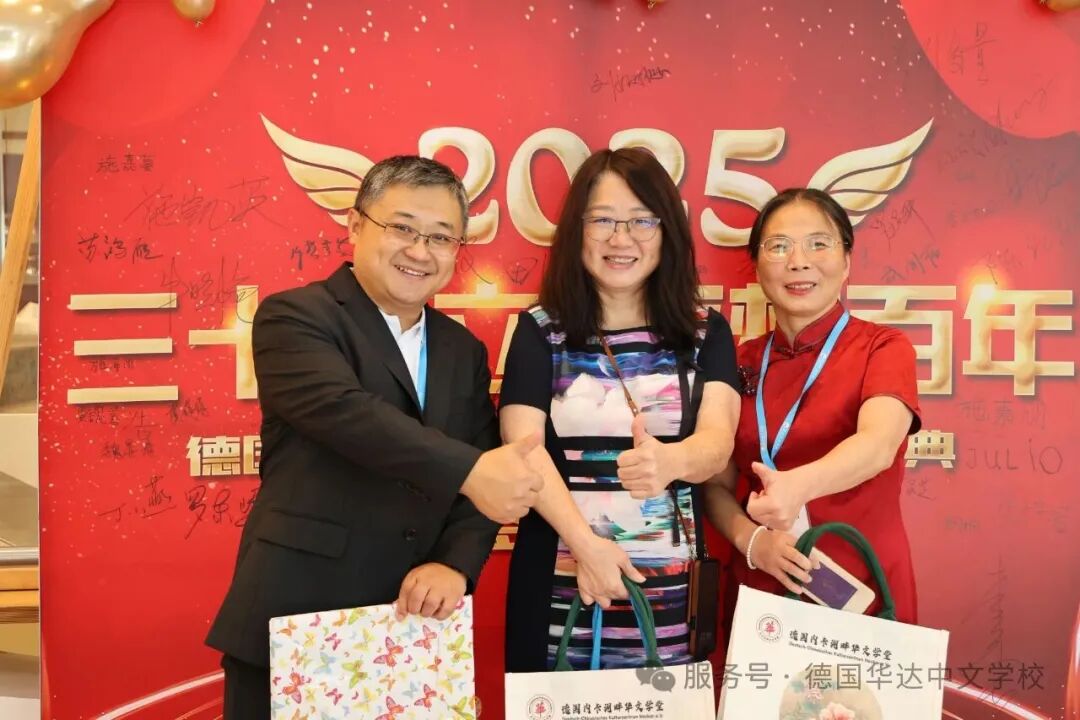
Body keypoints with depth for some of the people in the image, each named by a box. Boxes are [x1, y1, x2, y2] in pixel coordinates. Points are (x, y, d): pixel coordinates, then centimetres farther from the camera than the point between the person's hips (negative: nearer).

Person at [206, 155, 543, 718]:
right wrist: (467, 469, -29)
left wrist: (455, 565, -9)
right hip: (292, 619, -5)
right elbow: (344, 410, -23)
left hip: (413, 626, 5)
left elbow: (482, 480, 8)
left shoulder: (463, 351, 12)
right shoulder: (294, 316, -5)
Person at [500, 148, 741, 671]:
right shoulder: (540, 330, 2)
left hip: (671, 586, 1)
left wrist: (670, 462, -32)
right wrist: (584, 543, -21)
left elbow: (717, 442, -9)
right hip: (559, 581, 0)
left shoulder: (707, 333, 4)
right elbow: (523, 447, -7)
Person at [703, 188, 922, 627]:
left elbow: (879, 444, -25)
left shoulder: (883, 348, -5)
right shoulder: (743, 362, 5)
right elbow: (717, 483, 4)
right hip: (757, 594, 3)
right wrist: (752, 539, -15)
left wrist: (797, 486, -43)